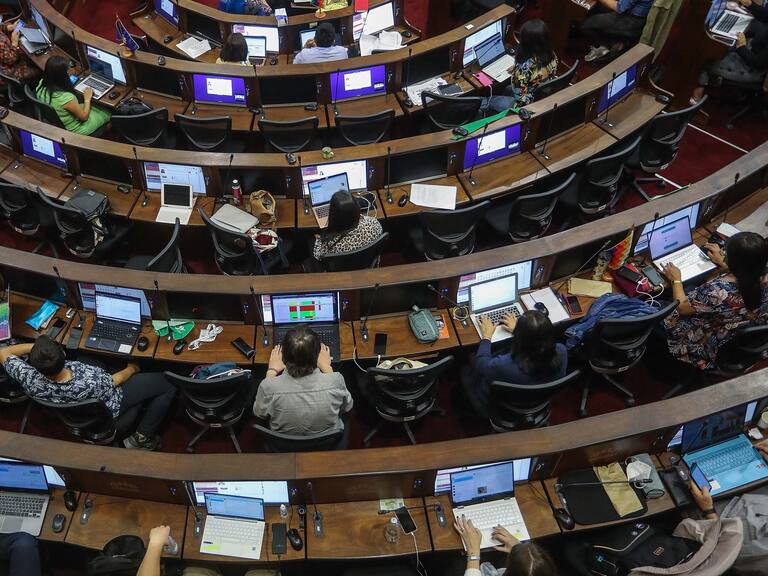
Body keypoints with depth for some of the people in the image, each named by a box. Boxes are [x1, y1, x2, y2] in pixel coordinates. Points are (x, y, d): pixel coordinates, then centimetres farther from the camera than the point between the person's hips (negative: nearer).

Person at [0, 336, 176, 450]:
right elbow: (118, 379, -19)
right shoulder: (91, 384, -43)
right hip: (108, 408, -6)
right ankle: (141, 438, 13)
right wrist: (132, 368, 2)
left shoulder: (31, 380, -33)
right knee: (167, 387, 4)